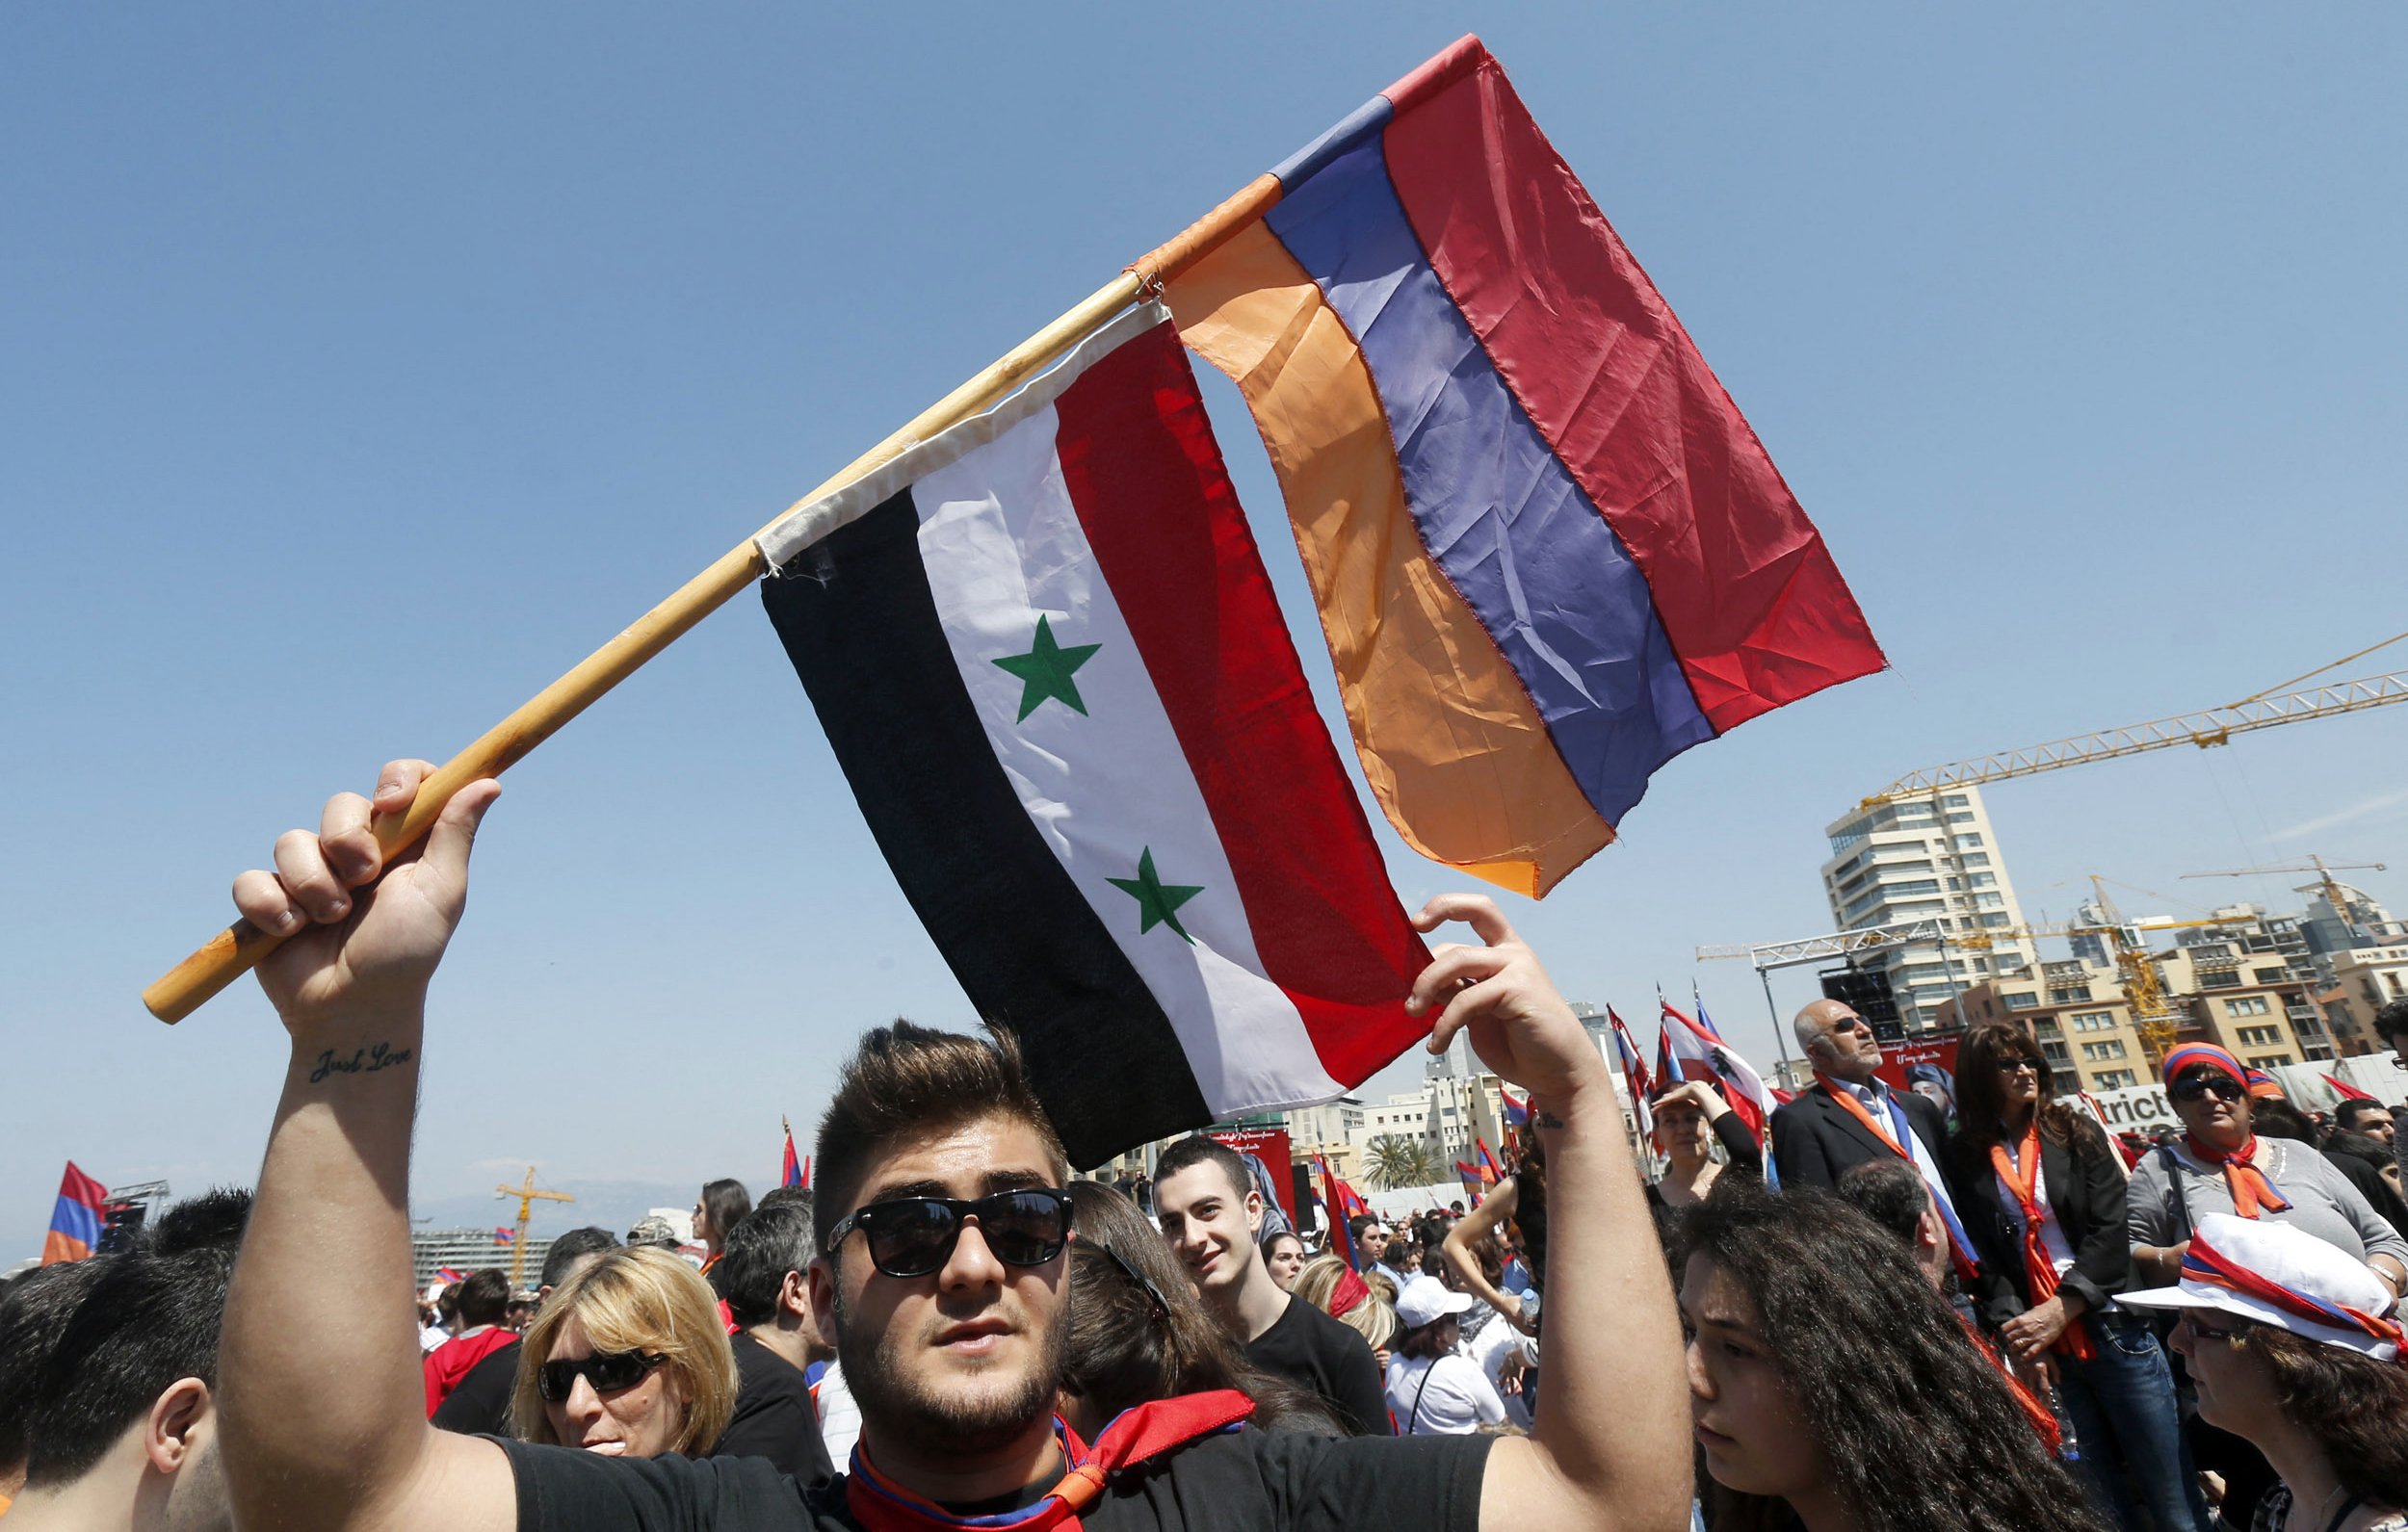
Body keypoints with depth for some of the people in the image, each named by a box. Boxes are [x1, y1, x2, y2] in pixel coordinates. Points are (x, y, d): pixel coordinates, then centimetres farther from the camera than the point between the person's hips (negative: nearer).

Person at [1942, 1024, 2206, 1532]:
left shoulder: (2076, 1134, 5)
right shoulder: (1964, 1157, 3)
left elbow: (2110, 1231, -4)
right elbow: (1980, 1259, -1)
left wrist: (2062, 1309, -14)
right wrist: (2018, 1331, -14)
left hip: (2114, 1328, 0)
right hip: (2040, 1347, 0)